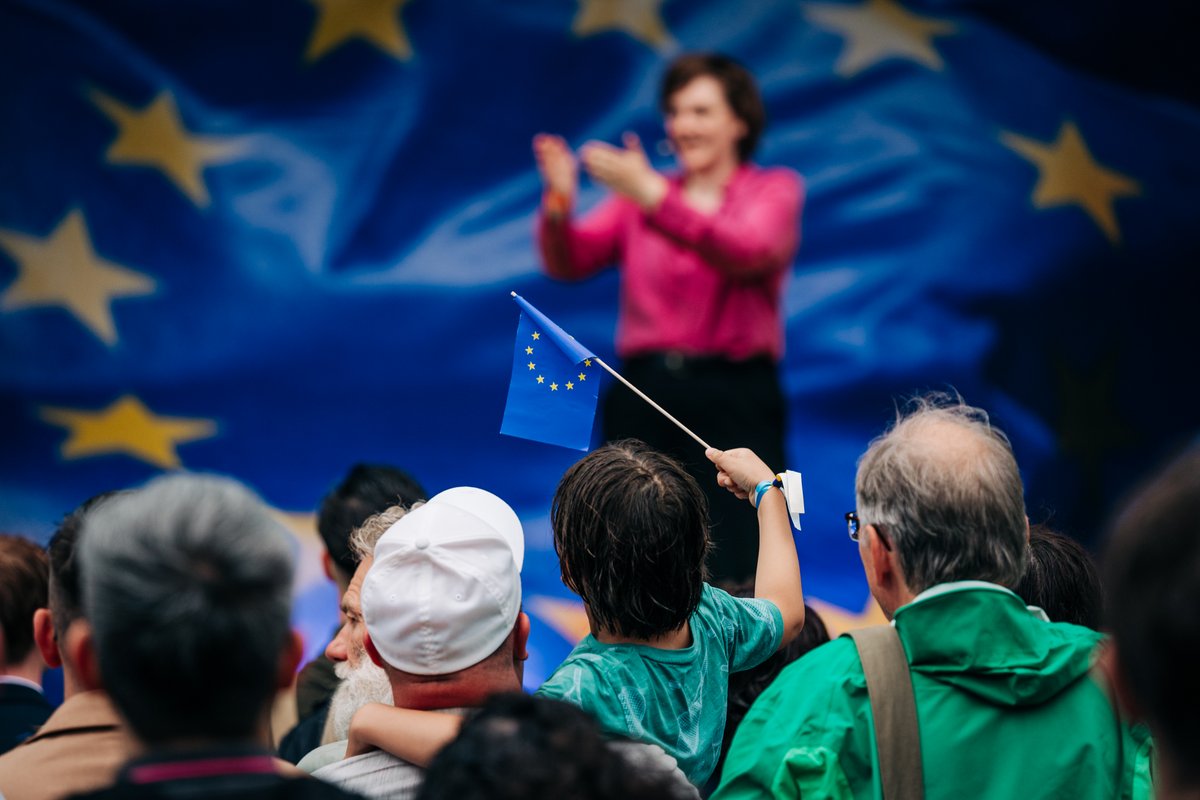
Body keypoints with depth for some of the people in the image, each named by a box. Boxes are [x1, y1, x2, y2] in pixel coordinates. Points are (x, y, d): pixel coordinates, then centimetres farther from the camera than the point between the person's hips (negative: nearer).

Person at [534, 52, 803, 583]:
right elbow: (568, 263, 0)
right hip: (643, 395, 3)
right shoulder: (639, 194, 14)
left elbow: (746, 252, -15)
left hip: (734, 401, -3)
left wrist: (653, 197, -26)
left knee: (734, 577, -10)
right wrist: (559, 205, -22)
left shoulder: (774, 190, 7)